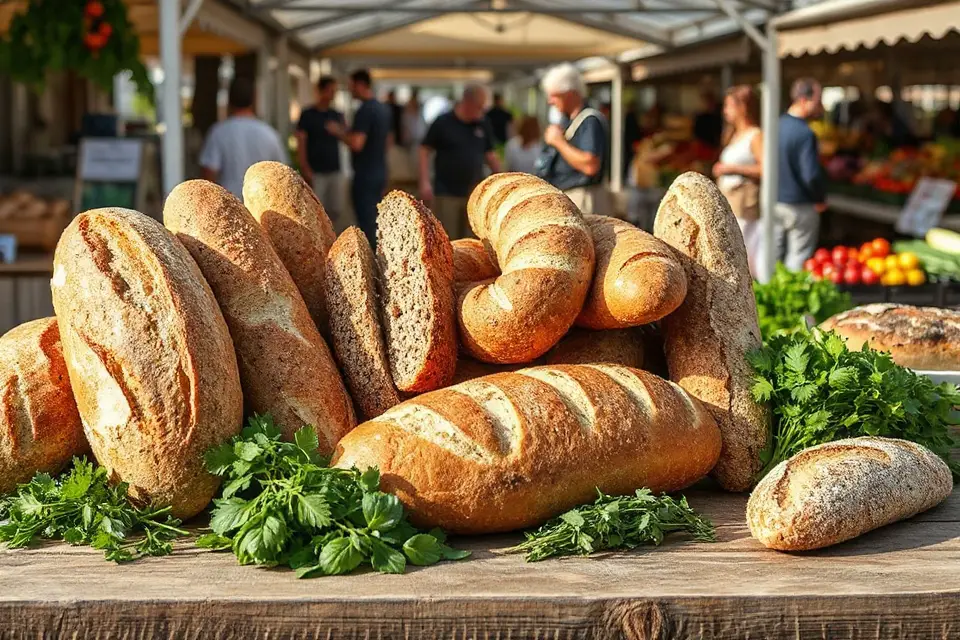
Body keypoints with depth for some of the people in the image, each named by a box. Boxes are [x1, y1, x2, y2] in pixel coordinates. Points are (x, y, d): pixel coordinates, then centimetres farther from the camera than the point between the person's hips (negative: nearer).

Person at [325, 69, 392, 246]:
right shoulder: (383, 109, 11)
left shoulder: (364, 111, -18)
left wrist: (339, 132, -9)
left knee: (366, 225, -6)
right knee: (375, 222, 16)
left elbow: (356, 144, -27)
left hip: (365, 176, -9)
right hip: (379, 173, 9)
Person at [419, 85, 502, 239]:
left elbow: (490, 154, 15)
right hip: (446, 193, -4)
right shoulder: (443, 123, -7)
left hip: (474, 193, 4)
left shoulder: (483, 125, 5)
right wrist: (425, 182, -11)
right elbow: (425, 151, -4)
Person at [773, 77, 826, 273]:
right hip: (800, 207, -7)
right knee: (798, 259, 3)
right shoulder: (805, 134, -20)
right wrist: (820, 199, -7)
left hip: (775, 201, 7)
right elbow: (811, 175, -25)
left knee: (772, 256, 13)